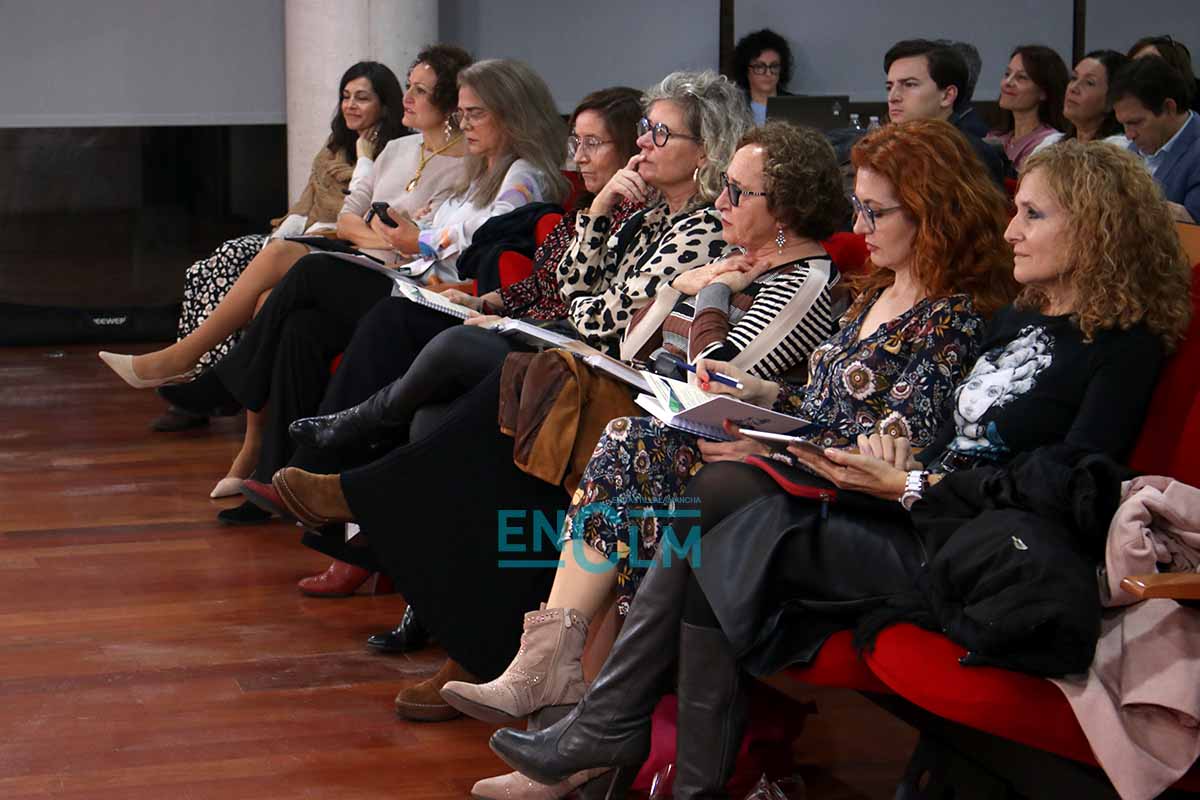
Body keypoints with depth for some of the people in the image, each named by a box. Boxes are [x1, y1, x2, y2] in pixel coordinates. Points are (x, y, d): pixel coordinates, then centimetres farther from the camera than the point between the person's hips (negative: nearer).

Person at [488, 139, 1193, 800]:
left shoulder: (1126, 346, -8)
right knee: (720, 487, -11)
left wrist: (909, 488, -18)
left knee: (718, 548, -15)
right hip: (912, 518, 8)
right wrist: (899, 455, -3)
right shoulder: (1019, 321, 19)